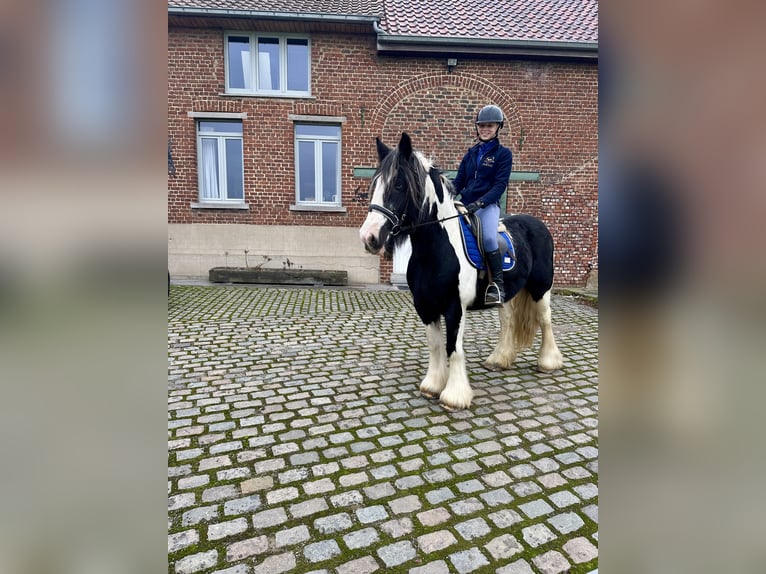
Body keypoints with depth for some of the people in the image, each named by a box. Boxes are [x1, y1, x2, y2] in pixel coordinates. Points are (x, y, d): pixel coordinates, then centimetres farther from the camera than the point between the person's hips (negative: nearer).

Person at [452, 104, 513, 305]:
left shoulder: (503, 153, 4)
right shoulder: (471, 153, 19)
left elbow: (500, 185, -7)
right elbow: (459, 180, 15)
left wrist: (480, 202, -22)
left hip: (488, 205, -5)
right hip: (465, 204, 6)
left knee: (489, 238, -31)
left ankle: (497, 285, -18)